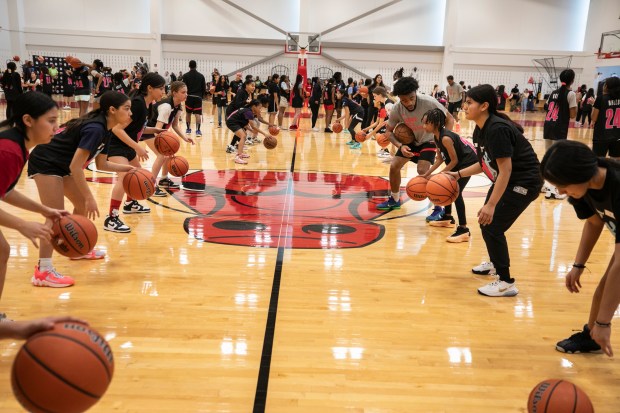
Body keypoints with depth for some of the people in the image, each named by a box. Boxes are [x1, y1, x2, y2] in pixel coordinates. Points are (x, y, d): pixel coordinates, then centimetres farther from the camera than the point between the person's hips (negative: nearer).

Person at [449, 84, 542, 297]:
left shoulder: (497, 129, -26)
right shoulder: (480, 130, 3)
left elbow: (505, 170, -28)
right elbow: (485, 164, 14)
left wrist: (491, 205, -29)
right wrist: (458, 174, 5)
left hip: (524, 182, -10)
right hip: (506, 180, 10)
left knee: (492, 227, -12)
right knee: (485, 220, 19)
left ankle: (506, 283, 1)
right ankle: (495, 262, 44)